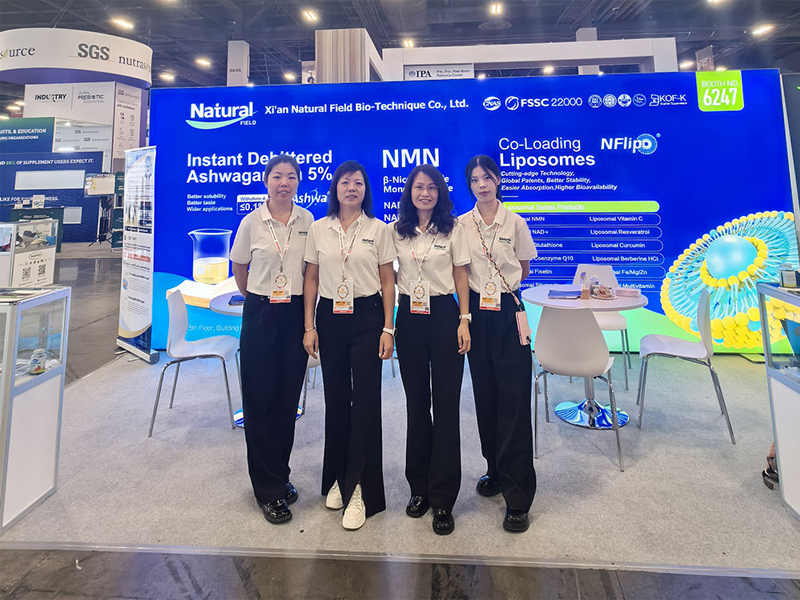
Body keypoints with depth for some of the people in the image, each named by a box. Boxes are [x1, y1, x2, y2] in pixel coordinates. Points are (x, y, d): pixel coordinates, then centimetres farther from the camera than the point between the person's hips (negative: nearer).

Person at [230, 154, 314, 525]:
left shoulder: (307, 221, 3)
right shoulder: (252, 222, -2)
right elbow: (239, 269, 10)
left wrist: (303, 308, 10)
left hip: (296, 316, 2)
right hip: (260, 317, -1)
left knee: (288, 400, 10)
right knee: (260, 401, 2)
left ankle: (280, 476, 29)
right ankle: (270, 491, 16)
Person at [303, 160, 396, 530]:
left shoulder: (378, 230, 2)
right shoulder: (319, 229, 7)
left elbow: (387, 282, 1)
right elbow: (311, 280, 8)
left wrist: (388, 329, -5)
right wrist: (309, 326, 2)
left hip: (367, 318, -2)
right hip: (330, 318, 2)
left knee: (366, 400, -4)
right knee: (336, 399, 10)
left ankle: (359, 490, 7)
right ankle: (338, 478, 27)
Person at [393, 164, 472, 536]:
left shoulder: (452, 229, 2)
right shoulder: (396, 231, 7)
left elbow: (461, 275, 1)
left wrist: (464, 320, -6)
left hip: (444, 315, -2)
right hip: (409, 317, 3)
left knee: (446, 406, -1)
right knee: (416, 404, 10)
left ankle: (443, 500, 11)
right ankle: (419, 488, 26)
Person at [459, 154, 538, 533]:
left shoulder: (515, 223, 2)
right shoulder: (460, 225, 6)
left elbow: (524, 268, 12)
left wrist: (501, 286, 7)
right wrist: (478, 289, 0)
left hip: (508, 312, -2)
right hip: (476, 313, 2)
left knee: (514, 400, -5)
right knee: (485, 396, 10)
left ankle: (518, 496, 2)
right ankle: (495, 470, 29)